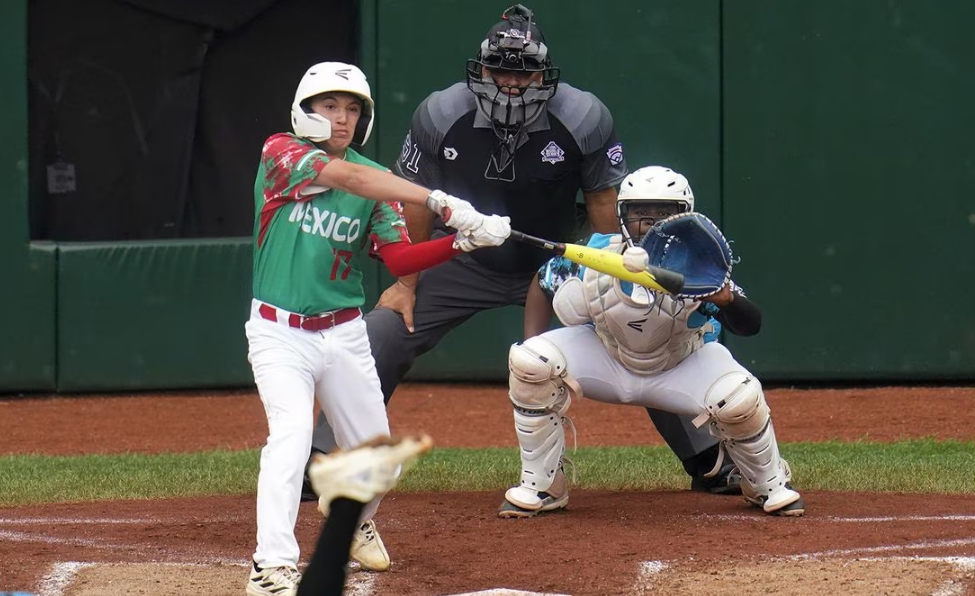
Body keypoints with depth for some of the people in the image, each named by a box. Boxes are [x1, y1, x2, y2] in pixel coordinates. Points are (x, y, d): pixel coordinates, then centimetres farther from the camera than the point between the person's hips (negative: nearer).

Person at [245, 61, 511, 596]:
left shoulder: (376, 183, 5)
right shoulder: (280, 154, -10)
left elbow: (399, 259, -4)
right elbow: (347, 176, -25)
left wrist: (462, 241, -21)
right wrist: (440, 203, -35)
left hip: (344, 333, 5)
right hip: (279, 333, -5)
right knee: (291, 431, -25)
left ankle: (356, 522, 43)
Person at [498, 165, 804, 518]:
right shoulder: (596, 255, -23)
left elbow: (750, 325, -37)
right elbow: (543, 286, -4)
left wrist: (725, 298, -59)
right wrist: (531, 356, -9)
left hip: (682, 364, -2)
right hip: (606, 356, 2)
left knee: (739, 399, -30)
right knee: (529, 364, -24)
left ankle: (770, 486, 5)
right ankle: (541, 488, -6)